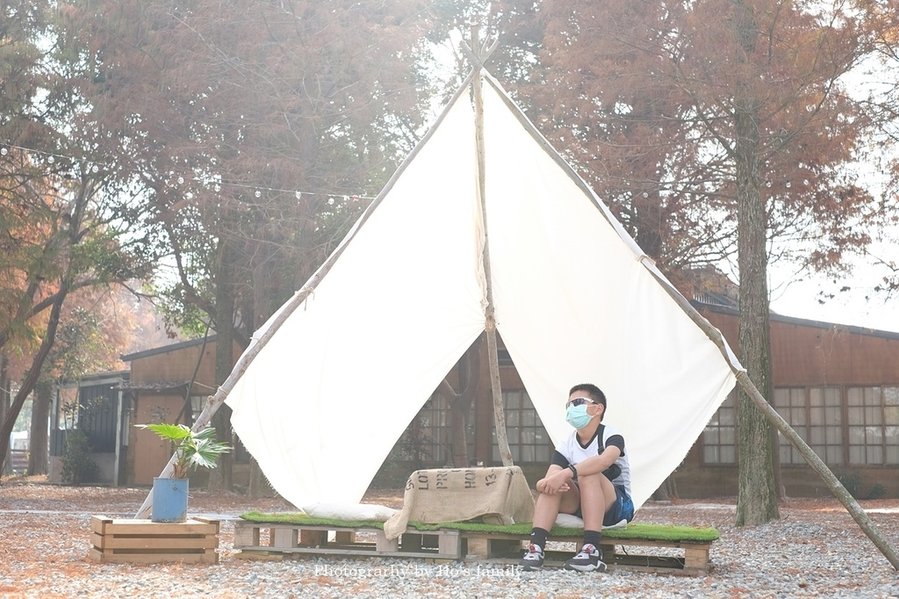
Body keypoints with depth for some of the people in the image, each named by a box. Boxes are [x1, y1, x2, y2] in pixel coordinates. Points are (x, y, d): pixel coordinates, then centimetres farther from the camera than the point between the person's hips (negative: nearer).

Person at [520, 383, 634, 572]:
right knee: (551, 483, -21)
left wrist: (566, 473, -47)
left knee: (588, 475, -33)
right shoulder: (566, 446, 3)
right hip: (580, 506, 5)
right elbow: (548, 477, -12)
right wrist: (544, 483, -38)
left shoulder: (611, 436, -11)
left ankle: (592, 550, -40)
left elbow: (604, 460, -36)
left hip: (617, 507, -5)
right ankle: (536, 547, -34)